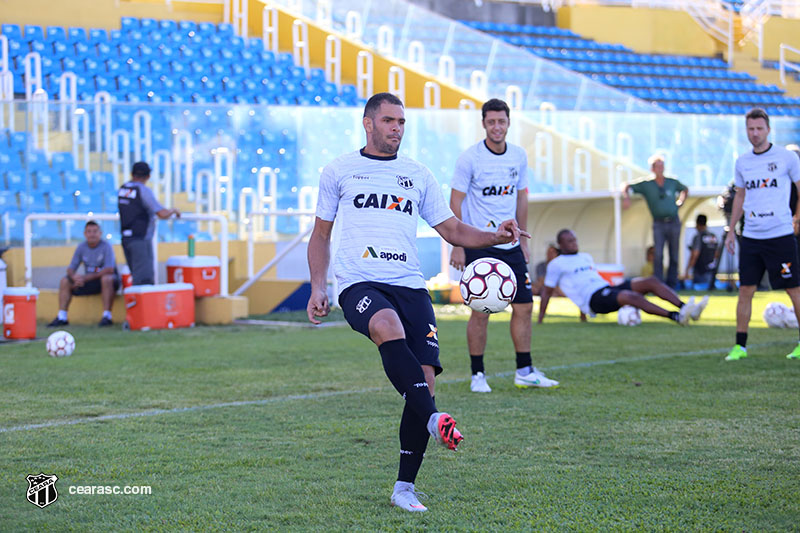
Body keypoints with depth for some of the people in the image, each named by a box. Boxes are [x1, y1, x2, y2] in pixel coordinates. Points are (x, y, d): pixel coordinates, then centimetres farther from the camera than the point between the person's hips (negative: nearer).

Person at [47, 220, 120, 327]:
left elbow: (109, 269, -26)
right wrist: (74, 276, -25)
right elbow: (70, 268, 1)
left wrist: (86, 277, -27)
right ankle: (62, 317, -11)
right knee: (65, 281, -10)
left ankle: (107, 316, -36)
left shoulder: (106, 246, -15)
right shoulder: (81, 247, 1)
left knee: (106, 278, -39)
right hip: (88, 282, 6)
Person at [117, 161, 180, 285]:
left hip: (125, 238, 8)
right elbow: (162, 214, -19)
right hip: (141, 240, -8)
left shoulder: (123, 189, 9)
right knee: (144, 279, -11)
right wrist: (173, 210, 1)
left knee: (137, 277, 13)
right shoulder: (143, 190, -13)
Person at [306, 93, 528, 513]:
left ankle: (404, 488, 0)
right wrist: (317, 287, 7)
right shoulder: (339, 172, 12)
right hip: (359, 284, -3)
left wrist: (496, 238, -1)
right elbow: (320, 234, 18)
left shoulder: (418, 176, 18)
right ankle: (433, 420, -43)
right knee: (389, 327, -38)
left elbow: (453, 230, 17)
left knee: (425, 378, -9)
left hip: (410, 285, 3)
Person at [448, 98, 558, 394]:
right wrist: (457, 245, -11)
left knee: (524, 306, 4)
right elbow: (455, 202, -6)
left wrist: (523, 241, 16)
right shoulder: (470, 158, -9)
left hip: (510, 245, 5)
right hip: (478, 245, -5)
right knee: (481, 311, -4)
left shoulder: (519, 156, 7)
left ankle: (524, 371, 14)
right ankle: (477, 375, 7)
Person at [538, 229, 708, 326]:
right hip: (593, 298, -8)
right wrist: (540, 320, 9)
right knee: (630, 295, -36)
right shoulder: (556, 264, 7)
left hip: (607, 288, 8)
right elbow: (547, 291, 9)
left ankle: (687, 309, -30)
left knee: (651, 282, -13)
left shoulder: (586, 257, 28)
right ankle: (677, 316, -52)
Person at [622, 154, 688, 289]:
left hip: (674, 222, 2)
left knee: (674, 255, 4)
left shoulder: (672, 183, 6)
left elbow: (685, 189, 27)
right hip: (659, 223, -2)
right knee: (658, 254, -15)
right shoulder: (646, 184, -1)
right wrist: (626, 197, -19)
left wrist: (680, 202, 13)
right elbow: (626, 186, 1)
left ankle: (671, 283, 12)